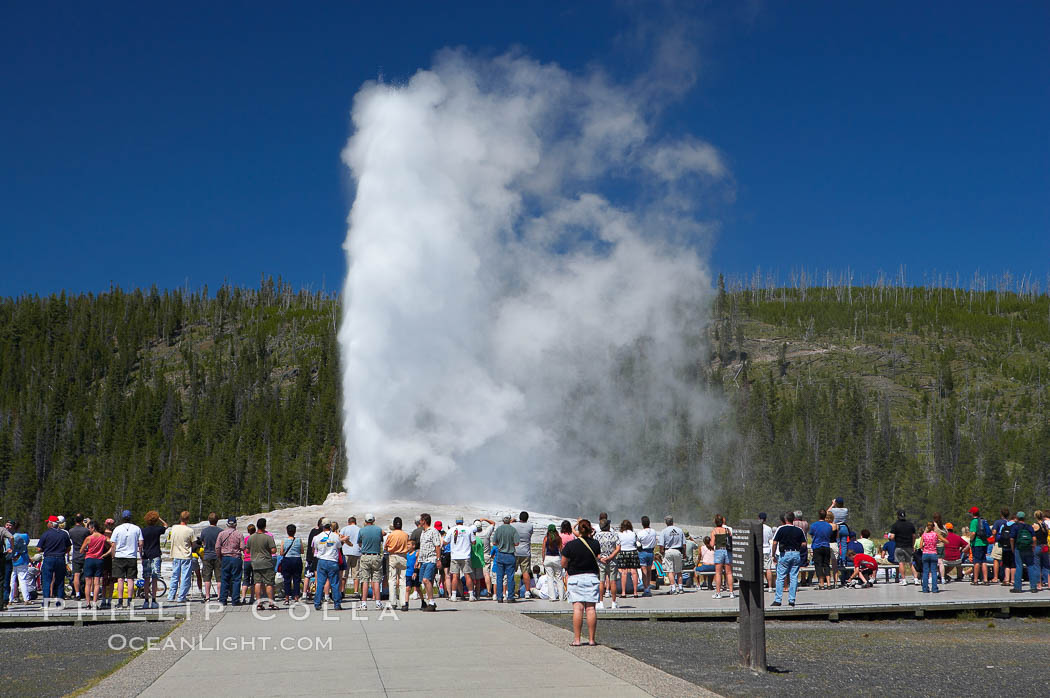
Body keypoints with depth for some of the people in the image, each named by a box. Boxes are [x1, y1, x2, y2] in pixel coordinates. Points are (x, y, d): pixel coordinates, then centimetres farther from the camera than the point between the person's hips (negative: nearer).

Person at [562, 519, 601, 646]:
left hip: (575, 578, -1)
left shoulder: (570, 545, -9)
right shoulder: (595, 544, -4)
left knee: (577, 609, -2)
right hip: (592, 577, 2)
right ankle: (592, 639, 4)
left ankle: (576, 639, -4)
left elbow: (563, 564, -5)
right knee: (591, 609, 3)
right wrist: (590, 536, 16)